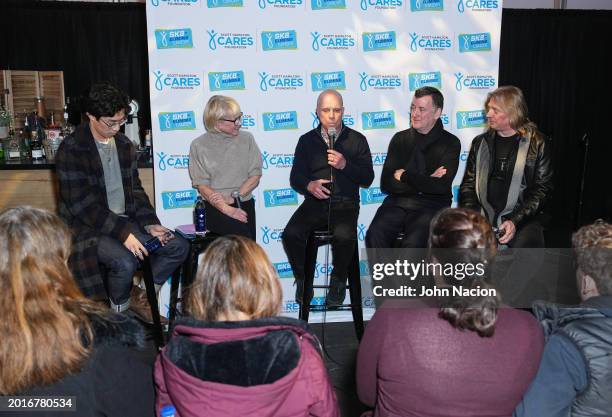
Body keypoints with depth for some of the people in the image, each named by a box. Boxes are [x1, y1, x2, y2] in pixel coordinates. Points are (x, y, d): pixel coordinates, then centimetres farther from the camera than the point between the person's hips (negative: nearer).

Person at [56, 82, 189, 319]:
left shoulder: (124, 145, 9)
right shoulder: (71, 150, -13)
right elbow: (82, 204, -18)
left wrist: (149, 224, -2)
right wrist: (122, 233, -24)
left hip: (125, 220, 7)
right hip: (88, 227, -7)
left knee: (178, 246, -6)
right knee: (125, 262, -33)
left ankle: (141, 300, 9)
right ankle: (120, 314, -2)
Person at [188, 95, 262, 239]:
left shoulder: (246, 139, 5)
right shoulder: (199, 145, -1)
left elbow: (255, 175, 4)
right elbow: (201, 185, -5)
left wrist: (233, 197, -11)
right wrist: (227, 209, -17)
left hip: (244, 206, 3)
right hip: (214, 208, -2)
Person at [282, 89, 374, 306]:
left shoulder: (357, 140, 8)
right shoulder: (307, 140, 12)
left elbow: (367, 178, 3)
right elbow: (295, 177, 8)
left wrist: (345, 165, -14)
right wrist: (309, 185, -15)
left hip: (345, 203, -2)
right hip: (315, 202, 2)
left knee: (344, 236, -32)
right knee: (291, 234, -25)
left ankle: (338, 280, -1)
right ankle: (302, 278, 3)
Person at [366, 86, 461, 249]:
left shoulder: (450, 143, 3)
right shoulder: (400, 138, 11)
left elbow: (441, 186, -11)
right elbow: (386, 184, 2)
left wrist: (404, 175, -4)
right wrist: (425, 182, -6)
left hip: (431, 205, -2)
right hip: (398, 202, 3)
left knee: (413, 243, -31)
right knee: (374, 236, -27)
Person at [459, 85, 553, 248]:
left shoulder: (537, 143, 3)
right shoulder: (480, 142, 13)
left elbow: (542, 188, -2)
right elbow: (468, 184, 12)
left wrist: (515, 221, -14)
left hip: (522, 218, -2)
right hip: (483, 216, 2)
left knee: (525, 245, -31)